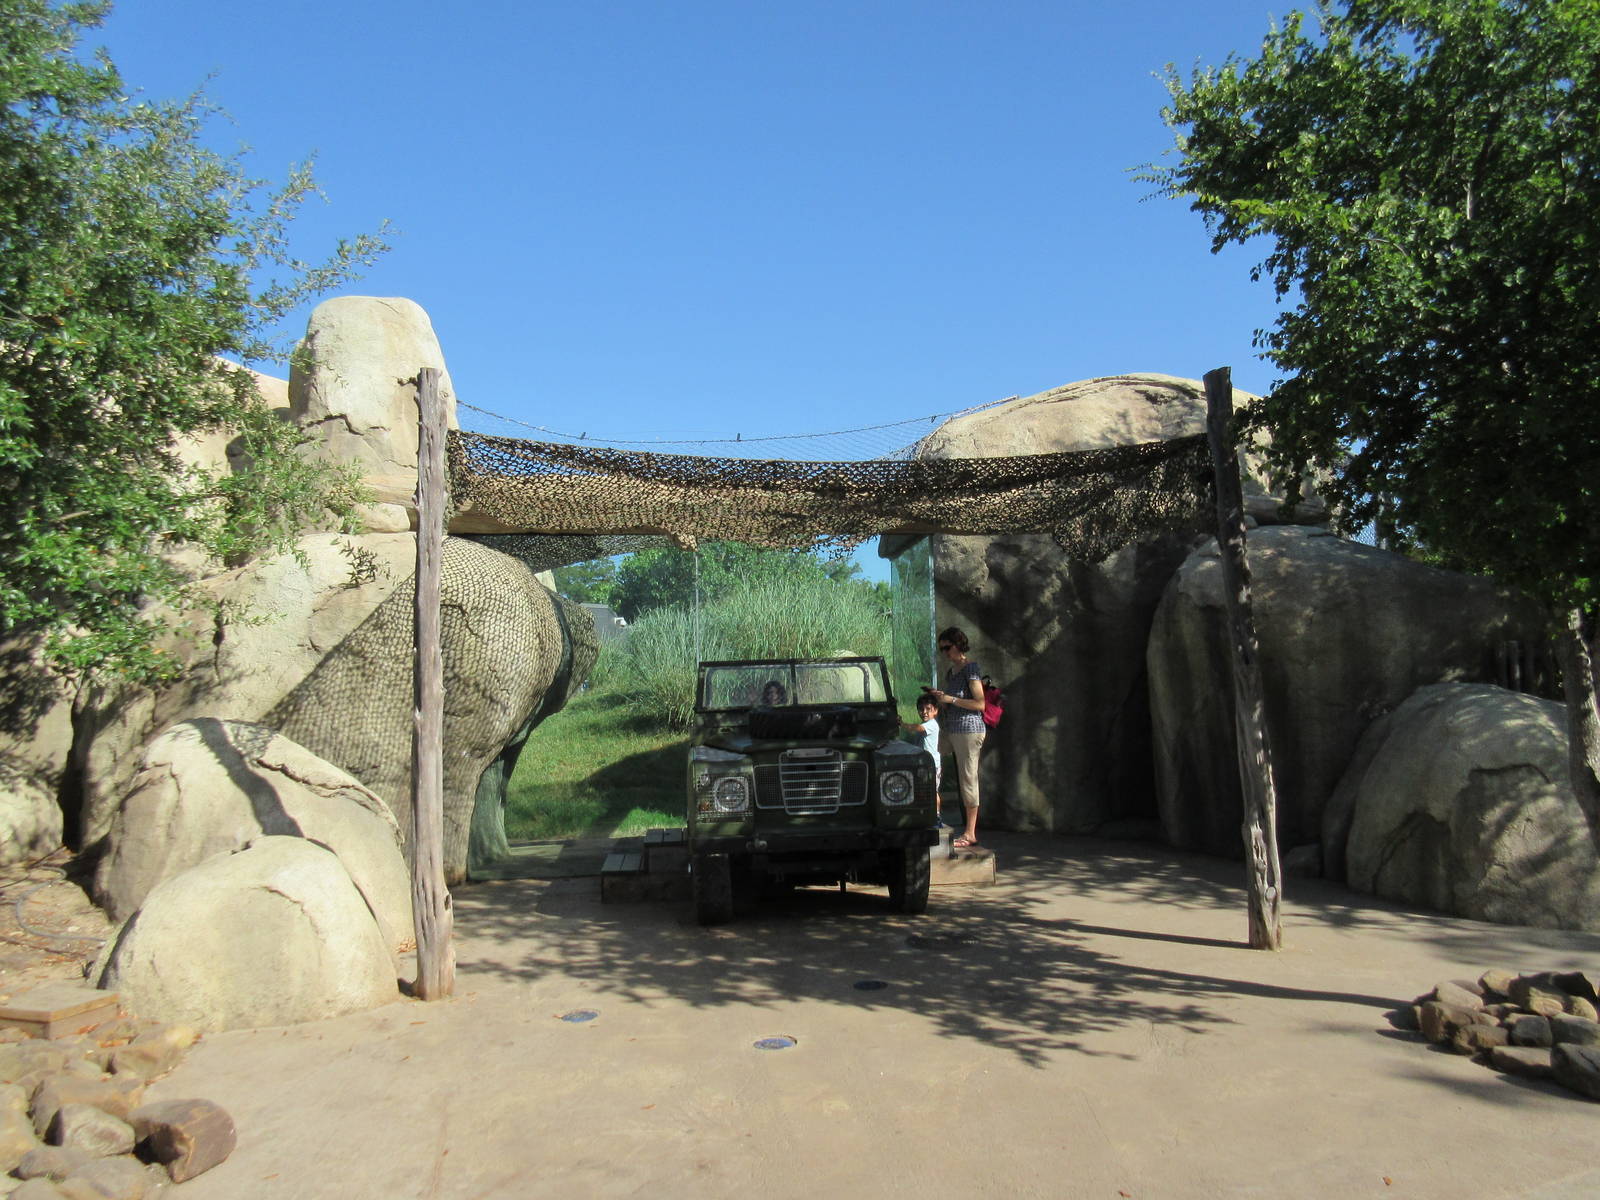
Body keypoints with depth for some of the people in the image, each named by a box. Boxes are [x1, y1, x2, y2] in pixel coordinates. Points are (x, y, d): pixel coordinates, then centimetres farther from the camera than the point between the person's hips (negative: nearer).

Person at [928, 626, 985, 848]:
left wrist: (950, 699, -16)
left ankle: (970, 834, -1)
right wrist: (940, 696, 7)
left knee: (968, 779, -5)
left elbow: (980, 704, -15)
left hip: (969, 729, -9)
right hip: (952, 731, 9)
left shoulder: (971, 669, -10)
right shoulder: (950, 672, 17)